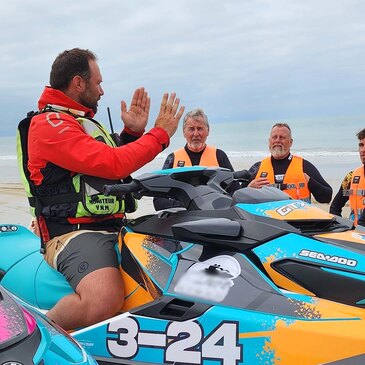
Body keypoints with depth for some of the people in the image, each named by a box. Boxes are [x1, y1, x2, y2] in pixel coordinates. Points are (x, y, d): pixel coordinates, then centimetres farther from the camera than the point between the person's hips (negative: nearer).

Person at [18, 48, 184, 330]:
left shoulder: (83, 122, 21)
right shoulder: (49, 124, -11)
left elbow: (112, 165, 28)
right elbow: (113, 164, -20)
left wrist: (133, 132, 15)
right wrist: (160, 134, -9)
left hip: (114, 228, 10)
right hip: (73, 233, -10)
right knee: (104, 301, -36)